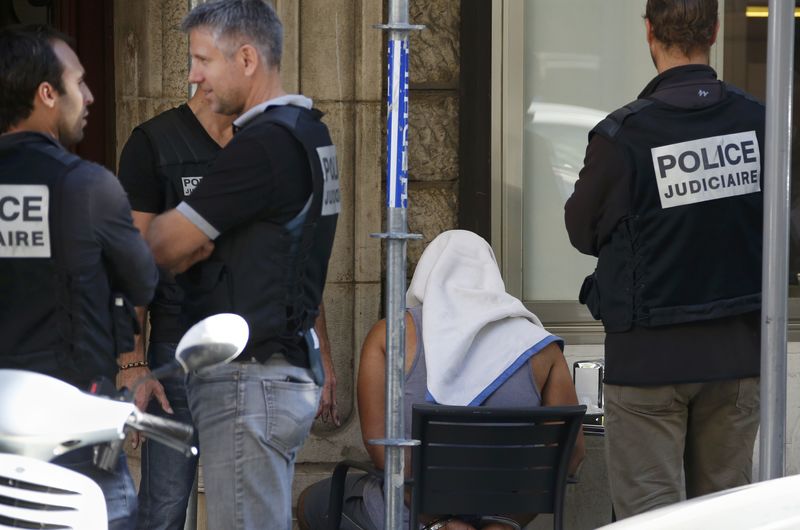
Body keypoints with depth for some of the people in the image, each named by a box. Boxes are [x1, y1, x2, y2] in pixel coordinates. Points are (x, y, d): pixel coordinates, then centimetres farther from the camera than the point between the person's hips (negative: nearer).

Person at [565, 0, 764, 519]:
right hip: (738, 352, 4)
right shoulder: (757, 122, -5)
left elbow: (583, 232, -1)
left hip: (648, 356, -4)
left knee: (649, 511, 0)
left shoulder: (622, 136, -15)